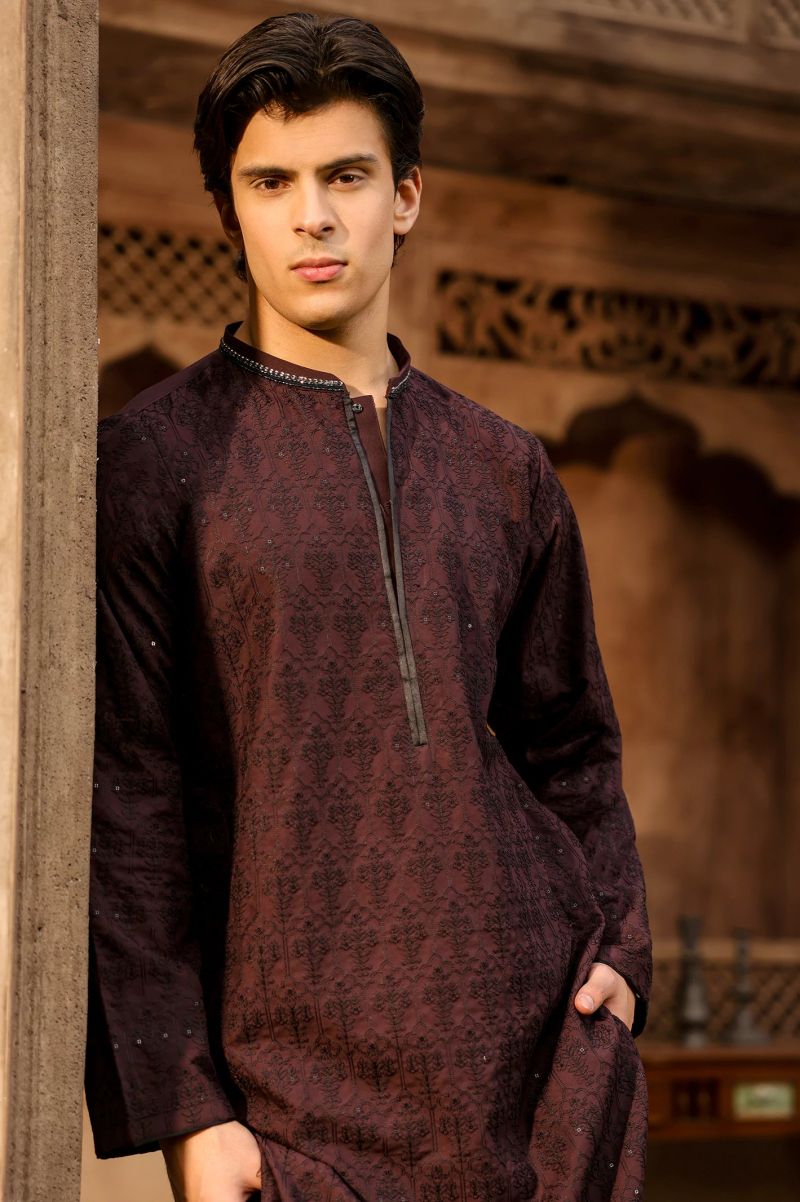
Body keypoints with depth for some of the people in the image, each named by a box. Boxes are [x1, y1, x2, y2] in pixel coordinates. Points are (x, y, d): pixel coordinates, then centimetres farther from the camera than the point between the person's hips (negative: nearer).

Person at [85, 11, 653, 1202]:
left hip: (551, 1048, 4)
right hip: (301, 1080, -3)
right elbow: (125, 803, -3)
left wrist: (621, 953, 2)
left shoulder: (505, 471, 13)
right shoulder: (151, 463, 0)